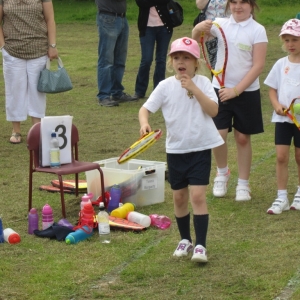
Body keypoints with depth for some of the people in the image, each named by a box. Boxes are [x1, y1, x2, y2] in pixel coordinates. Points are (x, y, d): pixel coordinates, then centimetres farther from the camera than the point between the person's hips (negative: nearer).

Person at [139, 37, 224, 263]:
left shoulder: (203, 83, -5)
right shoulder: (165, 86, -2)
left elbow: (213, 110, -16)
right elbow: (145, 108, -3)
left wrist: (193, 88, -23)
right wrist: (144, 123, -24)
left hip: (201, 148, -3)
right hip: (176, 149, 3)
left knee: (198, 195, -11)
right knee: (179, 196, 11)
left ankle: (201, 245, -8)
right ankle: (185, 240, 29)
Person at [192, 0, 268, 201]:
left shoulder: (257, 30, -9)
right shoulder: (221, 24, 0)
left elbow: (258, 66, -12)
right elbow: (196, 38, -4)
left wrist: (236, 90, -18)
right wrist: (199, 28, -28)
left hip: (246, 92, -2)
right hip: (220, 89, 2)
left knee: (243, 138, 6)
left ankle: (243, 184, 19)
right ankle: (222, 173, 23)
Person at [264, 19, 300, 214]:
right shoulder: (281, 64, 3)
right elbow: (272, 89, 6)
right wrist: (277, 105, -13)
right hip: (283, 118, 2)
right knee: (281, 156, -2)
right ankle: (282, 198, 4)